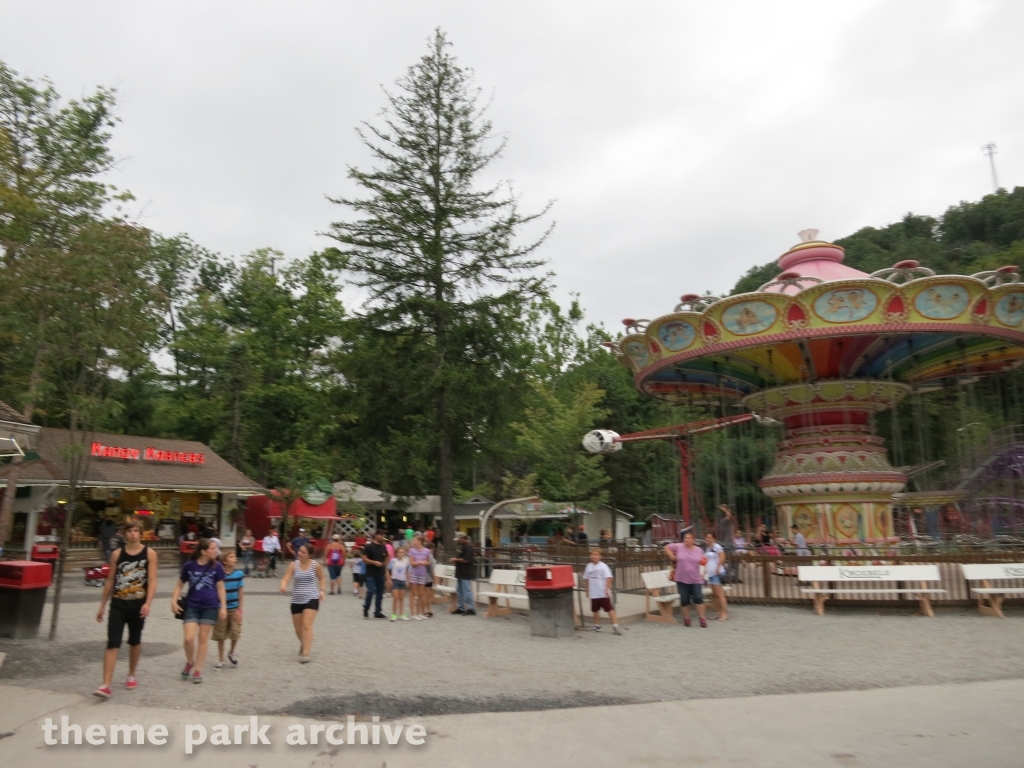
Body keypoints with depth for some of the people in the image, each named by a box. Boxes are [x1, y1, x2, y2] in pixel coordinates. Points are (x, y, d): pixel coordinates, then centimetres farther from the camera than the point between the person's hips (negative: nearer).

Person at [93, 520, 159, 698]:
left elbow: (152, 581, -9)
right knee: (112, 643, -8)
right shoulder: (117, 554, 2)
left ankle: (131, 676, 33)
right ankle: (106, 685, -9)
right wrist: (102, 605, 10)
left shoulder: (149, 554, -5)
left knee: (135, 641, 15)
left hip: (138, 604, -1)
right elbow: (110, 580, 9)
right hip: (118, 604, 1)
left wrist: (148, 603, -20)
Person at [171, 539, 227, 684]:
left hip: (210, 607, 0)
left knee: (203, 638, 5)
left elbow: (220, 587, 1)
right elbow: (180, 585, 8)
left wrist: (223, 607, -2)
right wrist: (174, 601, -4)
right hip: (191, 606, 0)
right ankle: (190, 662, 22)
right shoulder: (189, 566, -4)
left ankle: (197, 670, 19)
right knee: (189, 638, -8)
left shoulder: (216, 566, -4)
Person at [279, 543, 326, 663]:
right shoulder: (293, 565, -5)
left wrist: (322, 591, -1)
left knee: (307, 625, -18)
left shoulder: (315, 565, -6)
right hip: (296, 600, 3)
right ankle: (304, 644, 44)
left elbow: (322, 578, 11)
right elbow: (285, 579, -14)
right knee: (298, 628, 14)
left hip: (311, 599, -3)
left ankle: (305, 653, -18)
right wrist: (283, 586, -36)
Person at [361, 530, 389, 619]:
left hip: (381, 574, 6)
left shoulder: (383, 547, 11)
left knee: (380, 593, 7)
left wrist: (385, 564, 7)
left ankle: (377, 612, 15)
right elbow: (364, 559, -12)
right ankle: (366, 610, 9)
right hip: (371, 574, -6)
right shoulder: (369, 546, -7)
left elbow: (386, 558, 25)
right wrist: (374, 562, -21)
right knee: (371, 592, -12)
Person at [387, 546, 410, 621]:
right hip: (395, 580, -4)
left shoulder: (406, 561, 1)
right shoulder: (393, 560, -9)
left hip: (403, 581, 4)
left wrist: (407, 581, 8)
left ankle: (402, 614, 15)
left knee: (402, 598, 8)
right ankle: (394, 614, 4)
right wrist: (389, 580, -9)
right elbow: (388, 570, -5)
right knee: (395, 598, -6)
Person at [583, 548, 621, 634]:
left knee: (609, 609, -3)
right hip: (593, 594, 5)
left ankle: (615, 625, -1)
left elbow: (608, 578, -16)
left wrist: (607, 589, -22)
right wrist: (587, 590, 13)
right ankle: (597, 625, 30)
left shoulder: (603, 566, -11)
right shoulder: (589, 566, 4)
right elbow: (587, 579, 12)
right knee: (595, 610, 15)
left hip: (603, 593, -5)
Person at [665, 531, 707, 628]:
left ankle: (702, 618, 7)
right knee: (684, 600, 7)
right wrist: (672, 556, -3)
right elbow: (667, 547, 5)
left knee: (698, 598, -4)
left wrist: (703, 562, -6)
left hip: (696, 580, 1)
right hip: (682, 579, -1)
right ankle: (686, 618, 23)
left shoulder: (699, 550, 3)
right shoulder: (679, 547, -4)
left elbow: (702, 562, 16)